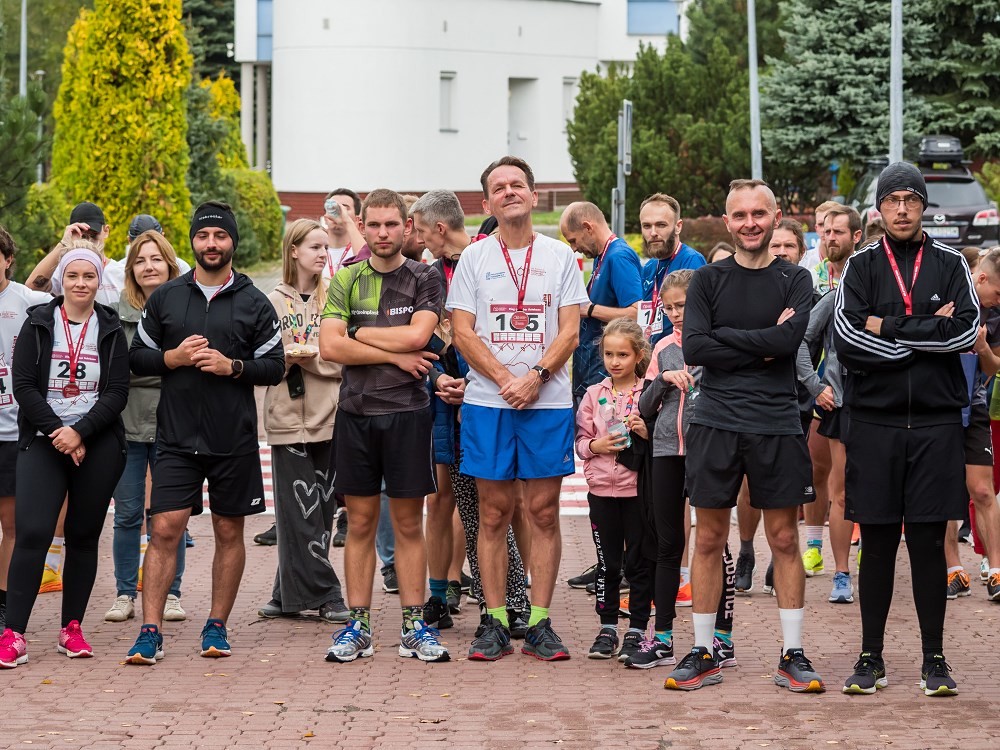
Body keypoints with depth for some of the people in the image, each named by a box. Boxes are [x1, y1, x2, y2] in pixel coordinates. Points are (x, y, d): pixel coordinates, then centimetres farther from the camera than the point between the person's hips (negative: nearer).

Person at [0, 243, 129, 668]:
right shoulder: (38, 325, 4)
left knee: (84, 536, 5)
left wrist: (80, 432, -14)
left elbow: (117, 392, -1)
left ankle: (71, 628, 13)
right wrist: (58, 433, -12)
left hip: (97, 445, 2)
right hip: (43, 441, -1)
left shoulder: (111, 330, 6)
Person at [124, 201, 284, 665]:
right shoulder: (165, 297, 8)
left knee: (229, 532, 7)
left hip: (235, 440, 0)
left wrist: (232, 366, -14)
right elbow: (137, 357, 9)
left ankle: (217, 626, 18)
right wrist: (172, 358, -9)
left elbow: (275, 366, 2)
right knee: (165, 530, -8)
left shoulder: (254, 304, 4)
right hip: (176, 436, 0)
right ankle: (150, 632, -8)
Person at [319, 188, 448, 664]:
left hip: (407, 411, -2)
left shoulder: (424, 280, 3)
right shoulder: (345, 281, 7)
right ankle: (358, 626, 10)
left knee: (409, 523, 3)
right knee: (360, 522, 6)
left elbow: (416, 335, -13)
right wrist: (394, 355, -9)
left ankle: (413, 625, 8)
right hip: (356, 411, 2)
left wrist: (360, 334, -5)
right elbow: (330, 346, -6)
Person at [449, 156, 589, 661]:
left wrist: (536, 376, -14)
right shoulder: (474, 258, 7)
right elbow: (463, 332, 0)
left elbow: (569, 331, 2)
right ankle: (495, 624, 6)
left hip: (548, 400, 0)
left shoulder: (559, 256, 7)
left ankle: (540, 625, 4)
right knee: (493, 512, 1)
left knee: (544, 512, 0)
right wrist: (505, 379, -12)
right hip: (486, 401, 0)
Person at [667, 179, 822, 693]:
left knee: (784, 540, 3)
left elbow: (789, 340, -11)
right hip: (716, 423, 1)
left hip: (777, 426, -1)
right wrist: (762, 345, -7)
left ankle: (792, 655, 8)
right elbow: (694, 348, -5)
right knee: (709, 540, 4)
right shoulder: (708, 279, 7)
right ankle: (703, 654, 11)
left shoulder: (795, 281, 6)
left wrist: (724, 336, -8)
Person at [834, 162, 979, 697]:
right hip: (874, 422, 0)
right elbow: (847, 339, -9)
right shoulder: (861, 267, 6)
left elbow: (967, 331, -9)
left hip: (936, 422, 0)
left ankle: (934, 659, 10)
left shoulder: (950, 265, 7)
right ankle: (871, 658, 12)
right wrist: (927, 333, -11)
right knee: (877, 544, 4)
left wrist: (890, 329, -10)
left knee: (929, 542, 2)